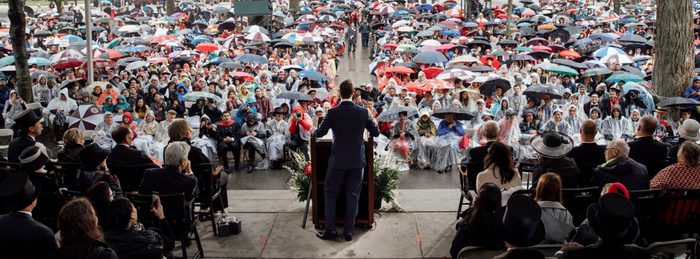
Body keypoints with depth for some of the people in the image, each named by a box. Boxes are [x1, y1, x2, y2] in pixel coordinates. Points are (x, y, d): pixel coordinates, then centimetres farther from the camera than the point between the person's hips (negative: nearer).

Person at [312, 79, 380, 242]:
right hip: (357, 161, 2)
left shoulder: (332, 112, -10)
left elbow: (320, 132, -1)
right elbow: (375, 132, 5)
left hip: (337, 161, -1)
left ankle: (330, 230, 9)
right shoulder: (363, 112, -5)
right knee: (353, 196, 10)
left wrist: (312, 133, 22)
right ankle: (349, 231, 12)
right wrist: (365, 133, 27)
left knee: (330, 194, 11)